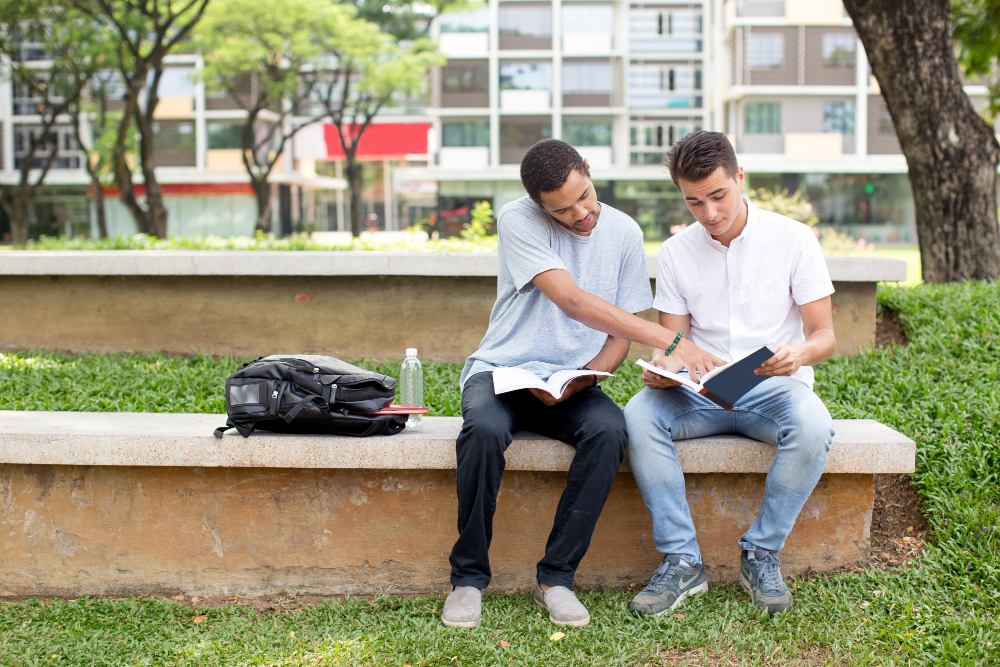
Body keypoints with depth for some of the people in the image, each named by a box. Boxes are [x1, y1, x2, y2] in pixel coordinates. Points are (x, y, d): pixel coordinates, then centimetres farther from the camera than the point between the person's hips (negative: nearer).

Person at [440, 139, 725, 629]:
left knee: (609, 430, -31)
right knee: (485, 429, -36)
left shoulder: (623, 233, 1)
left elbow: (619, 335, 4)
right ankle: (469, 576, -17)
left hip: (576, 379, 3)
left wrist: (575, 384, -17)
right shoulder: (518, 220, -13)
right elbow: (573, 302, -25)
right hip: (502, 370, -2)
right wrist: (669, 340, -32)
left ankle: (556, 578, -19)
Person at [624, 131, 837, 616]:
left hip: (774, 387, -1)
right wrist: (660, 368, -18)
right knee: (639, 415, -29)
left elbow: (824, 334, -3)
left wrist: (800, 352, -28)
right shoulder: (675, 253, 5)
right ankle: (682, 561, -23)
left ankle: (761, 555, -16)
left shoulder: (792, 238, -2)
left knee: (813, 426, -35)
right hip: (700, 393, 2)